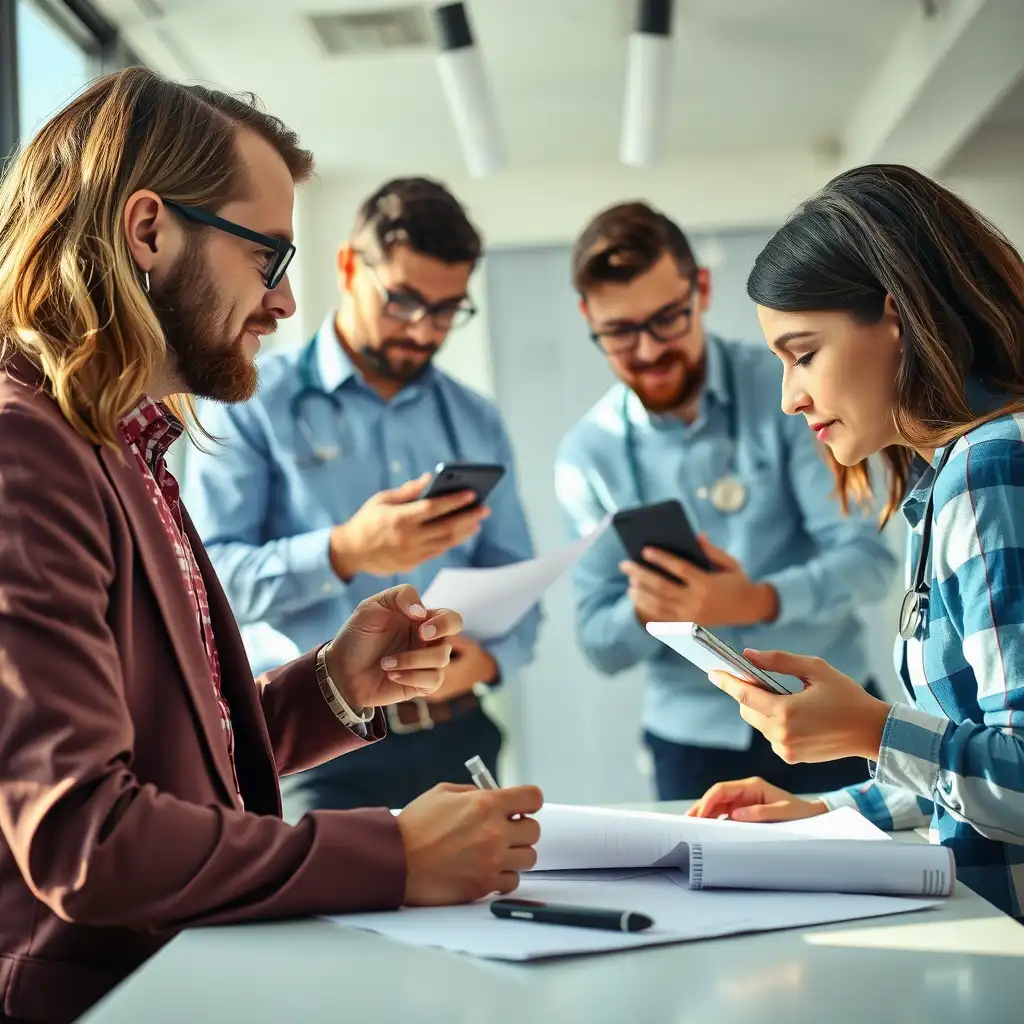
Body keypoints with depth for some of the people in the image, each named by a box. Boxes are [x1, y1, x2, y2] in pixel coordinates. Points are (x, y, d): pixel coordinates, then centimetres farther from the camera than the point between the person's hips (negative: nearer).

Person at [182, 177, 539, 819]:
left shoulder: (479, 423, 12)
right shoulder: (255, 402, 0)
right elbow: (206, 573, -10)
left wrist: (487, 659, -11)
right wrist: (343, 553, -24)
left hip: (455, 739, 4)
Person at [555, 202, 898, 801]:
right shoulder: (588, 454, -4)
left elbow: (868, 557, -13)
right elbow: (600, 643, -2)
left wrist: (759, 601, -32)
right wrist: (644, 612, -25)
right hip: (696, 743, 1)